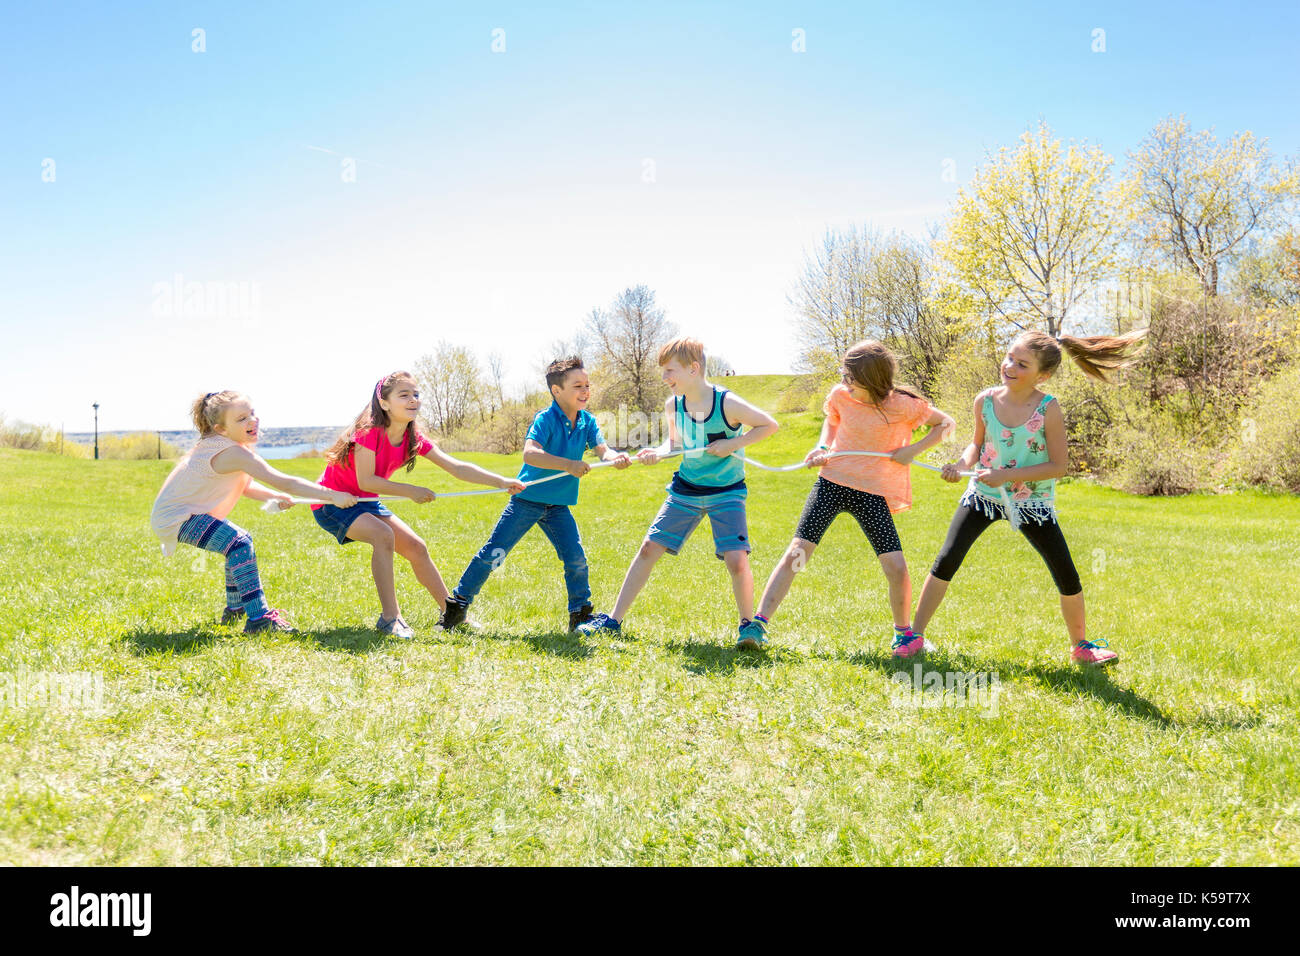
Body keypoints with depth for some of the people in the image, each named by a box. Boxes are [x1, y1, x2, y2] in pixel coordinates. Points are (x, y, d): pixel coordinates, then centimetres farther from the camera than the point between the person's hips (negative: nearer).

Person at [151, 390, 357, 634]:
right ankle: (258, 618, -27)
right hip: (175, 519, -11)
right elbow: (282, 481, -31)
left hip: (171, 511, 11)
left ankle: (235, 610, 35)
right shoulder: (232, 452, -27)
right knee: (239, 544, -24)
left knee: (239, 543, 21)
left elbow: (244, 486, 12)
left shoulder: (217, 445, 4)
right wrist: (332, 496, -30)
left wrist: (274, 497, -7)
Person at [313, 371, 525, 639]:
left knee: (416, 548, 3)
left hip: (364, 503, 8)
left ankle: (450, 613, 17)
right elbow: (365, 481, -27)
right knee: (383, 535, -31)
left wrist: (502, 482, -18)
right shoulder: (370, 431, -26)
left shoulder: (414, 438, -6)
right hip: (331, 503, -8)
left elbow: (456, 467, -10)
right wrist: (411, 491, -24)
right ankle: (390, 618, -23)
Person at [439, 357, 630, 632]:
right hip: (528, 499, -5)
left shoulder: (587, 421, 1)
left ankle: (580, 615, 15)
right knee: (494, 553, -3)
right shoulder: (545, 419, -17)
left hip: (558, 506, 5)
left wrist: (616, 458, -34)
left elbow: (602, 450, -9)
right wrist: (568, 464, -42)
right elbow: (529, 453, -32)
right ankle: (458, 603, 11)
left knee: (576, 558, -2)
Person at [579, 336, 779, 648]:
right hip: (685, 490, 5)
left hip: (726, 493, -5)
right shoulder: (673, 405, -3)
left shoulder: (728, 404, -19)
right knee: (649, 547, 1)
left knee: (736, 559, -20)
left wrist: (733, 444, -19)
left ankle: (748, 625, 4)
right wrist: (659, 453, -6)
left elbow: (770, 425, -10)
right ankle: (614, 620, 11)